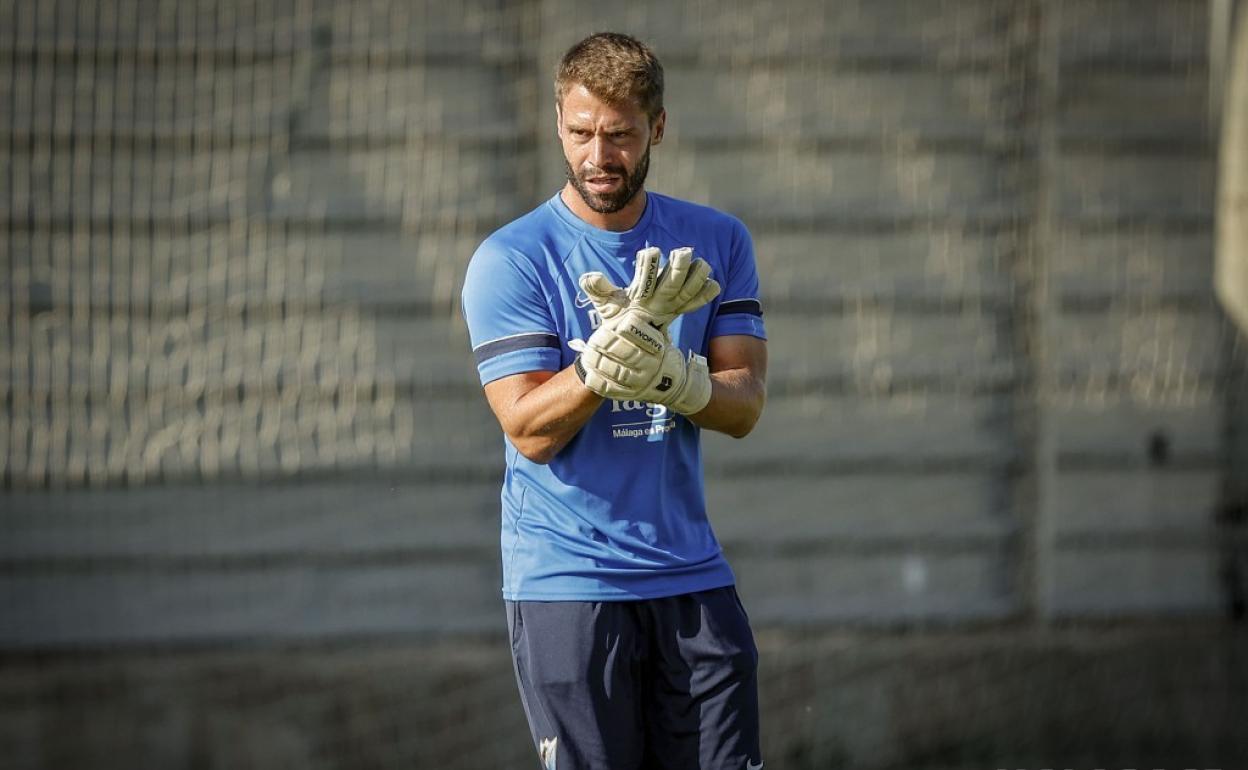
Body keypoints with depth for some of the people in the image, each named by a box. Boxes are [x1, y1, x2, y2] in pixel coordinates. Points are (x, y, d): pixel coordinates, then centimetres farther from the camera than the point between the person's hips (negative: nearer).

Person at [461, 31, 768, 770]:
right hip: (564, 587, -3)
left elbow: (744, 405, 0)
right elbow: (532, 430, -11)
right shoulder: (511, 260, -4)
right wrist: (616, 346, -25)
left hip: (693, 579, 3)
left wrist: (673, 377, -21)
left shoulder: (717, 243, 8)